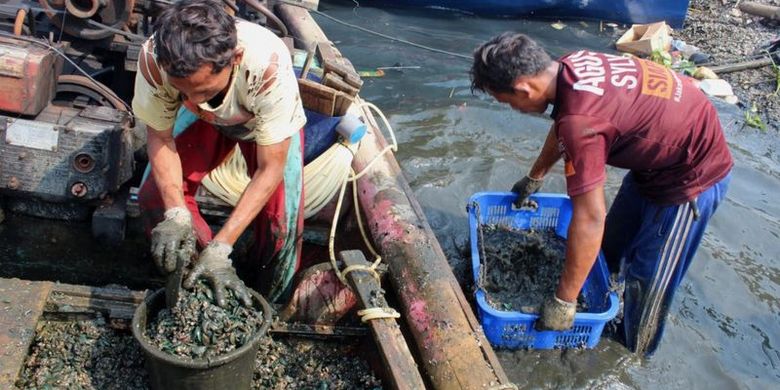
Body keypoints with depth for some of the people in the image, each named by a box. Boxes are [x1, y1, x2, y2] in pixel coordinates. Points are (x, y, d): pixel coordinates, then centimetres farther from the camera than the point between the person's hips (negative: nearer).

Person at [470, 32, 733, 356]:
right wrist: (535, 177, 27)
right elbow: (561, 128, 12)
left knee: (646, 278, 6)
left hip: (691, 174, -9)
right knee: (615, 240, 25)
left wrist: (563, 301, -24)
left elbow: (589, 220, -33)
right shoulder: (571, 65, -10)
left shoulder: (580, 120, -36)